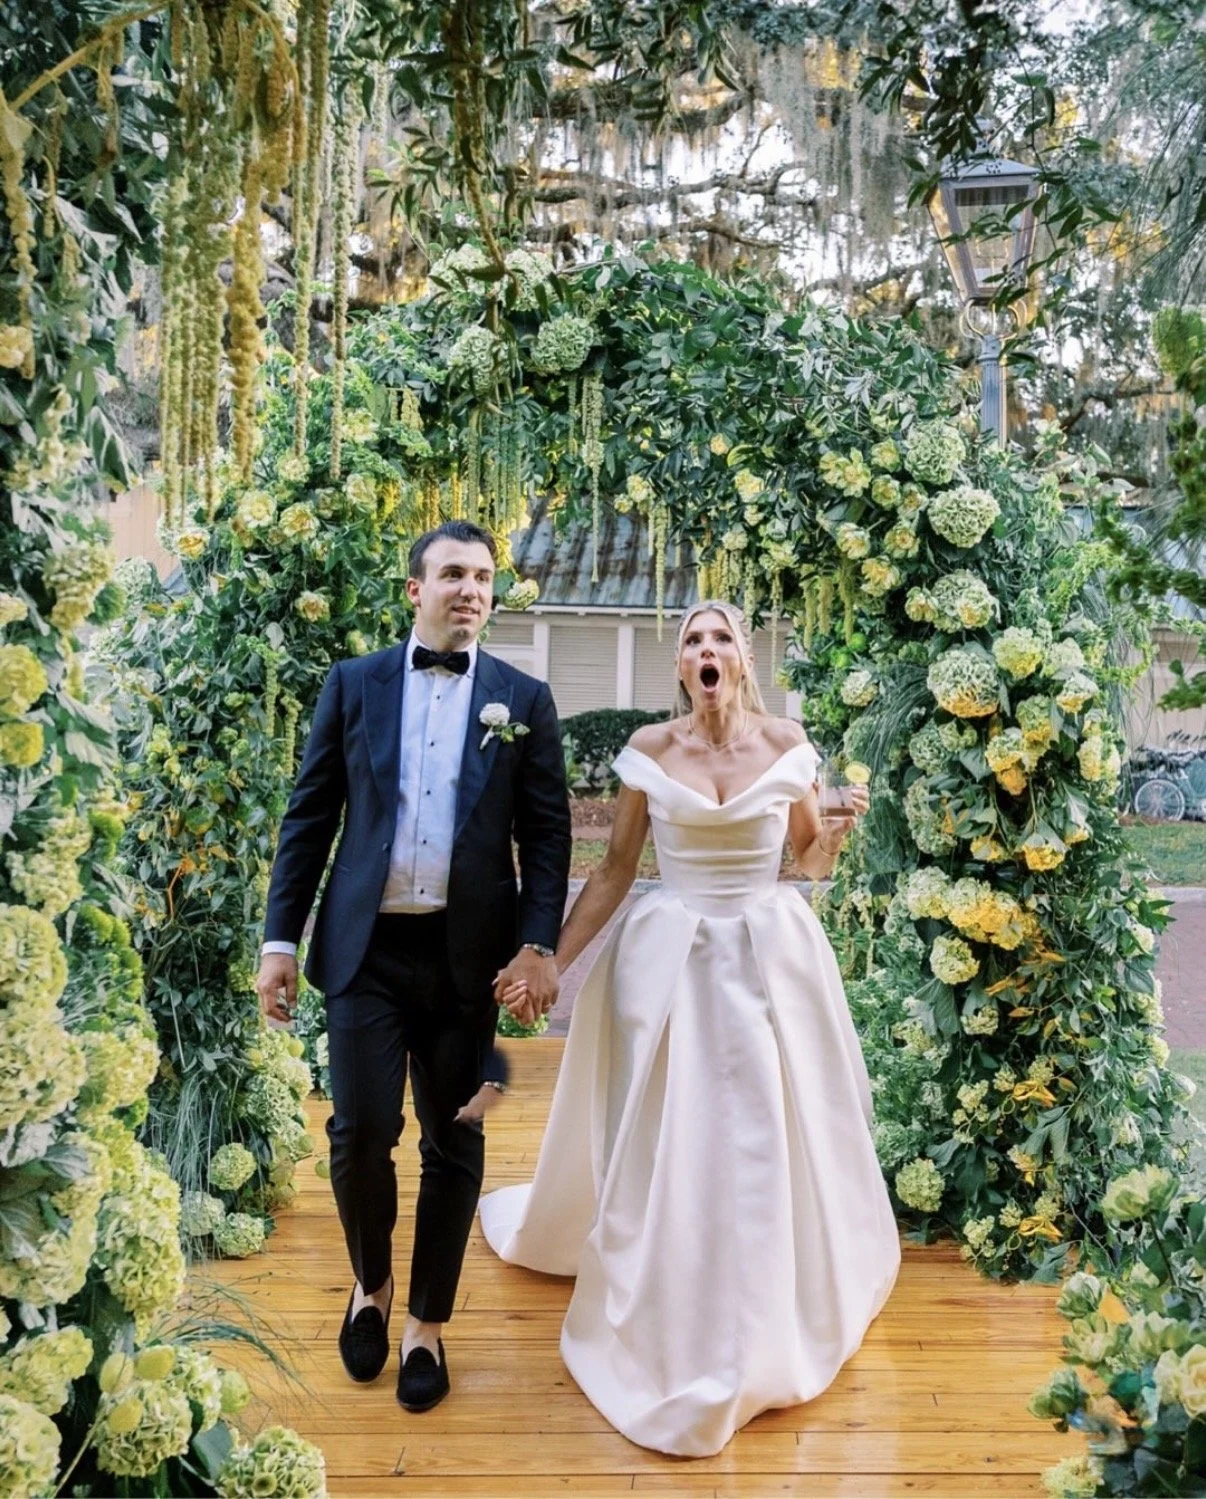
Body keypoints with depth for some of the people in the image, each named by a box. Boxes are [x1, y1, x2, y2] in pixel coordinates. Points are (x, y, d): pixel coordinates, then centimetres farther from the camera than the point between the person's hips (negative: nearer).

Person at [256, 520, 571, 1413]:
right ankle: (372, 1286, 30)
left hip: (469, 953, 0)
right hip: (367, 945, 0)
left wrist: (539, 945, -9)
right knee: (361, 1131, -2)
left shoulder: (524, 698, 4)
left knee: (453, 1145, 9)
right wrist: (281, 939, 0)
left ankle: (429, 1326, 31)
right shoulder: (354, 683, 5)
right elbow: (310, 817, 4)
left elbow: (548, 832, 1)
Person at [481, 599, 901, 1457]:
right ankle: (672, 1332, 30)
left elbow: (812, 863, 6)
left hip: (772, 958, 1)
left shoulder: (786, 743, -2)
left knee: (773, 1138, 9)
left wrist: (842, 825, -15)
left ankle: (775, 1322, 36)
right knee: (666, 1144, 6)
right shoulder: (649, 749, -4)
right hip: (670, 959, 0)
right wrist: (551, 961, -6)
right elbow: (615, 872, -1)